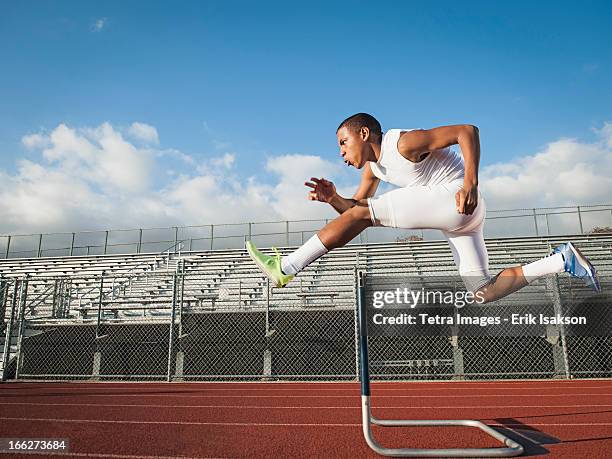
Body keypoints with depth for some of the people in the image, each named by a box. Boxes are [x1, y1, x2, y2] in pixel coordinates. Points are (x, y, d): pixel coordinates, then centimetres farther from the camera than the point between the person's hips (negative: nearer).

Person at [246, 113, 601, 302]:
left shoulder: (403, 142, -12)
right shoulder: (373, 166, 15)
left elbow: (467, 131, -17)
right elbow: (354, 207, 17)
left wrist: (471, 184, -27)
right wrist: (332, 198, -4)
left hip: (456, 201, -10)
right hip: (458, 220, 10)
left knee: (363, 212, -15)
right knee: (484, 293, 7)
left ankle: (285, 268, -15)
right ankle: (561, 260, 10)